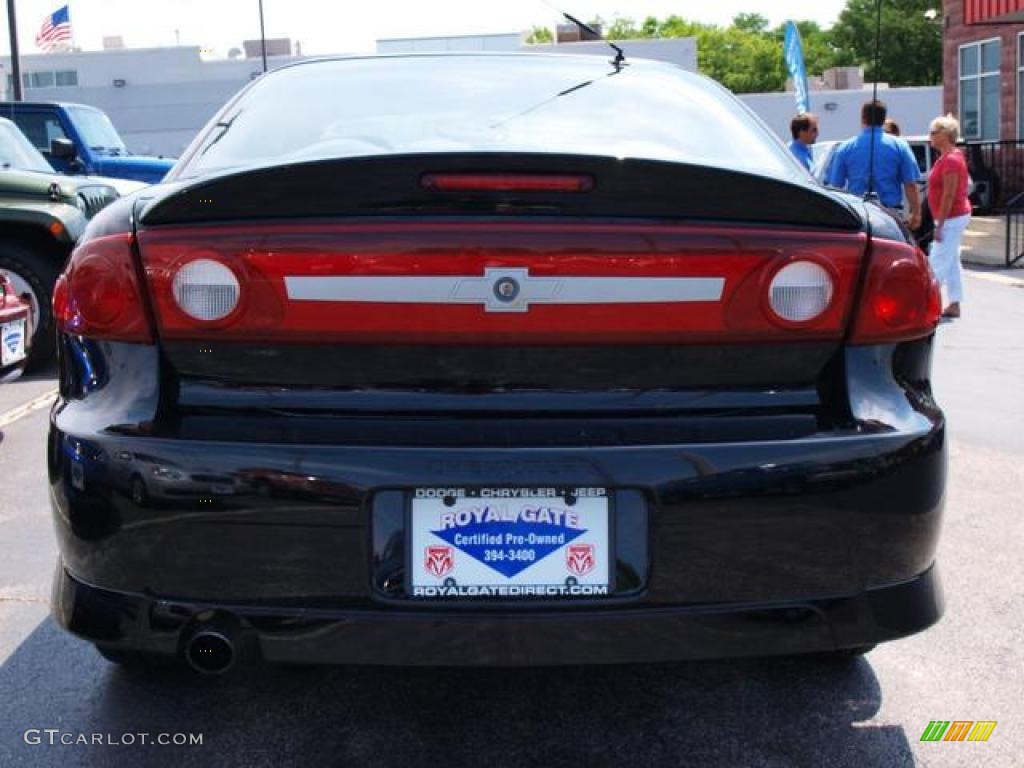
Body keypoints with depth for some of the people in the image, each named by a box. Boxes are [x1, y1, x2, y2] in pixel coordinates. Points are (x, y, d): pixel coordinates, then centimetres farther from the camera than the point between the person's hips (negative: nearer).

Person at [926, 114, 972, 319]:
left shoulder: (950, 160, -18)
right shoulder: (951, 157, 13)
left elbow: (949, 196, -21)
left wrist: (940, 225, -21)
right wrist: (940, 223, 18)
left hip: (952, 218, -10)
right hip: (956, 216, 10)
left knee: (937, 263, -8)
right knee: (952, 263, 11)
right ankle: (954, 306, 15)